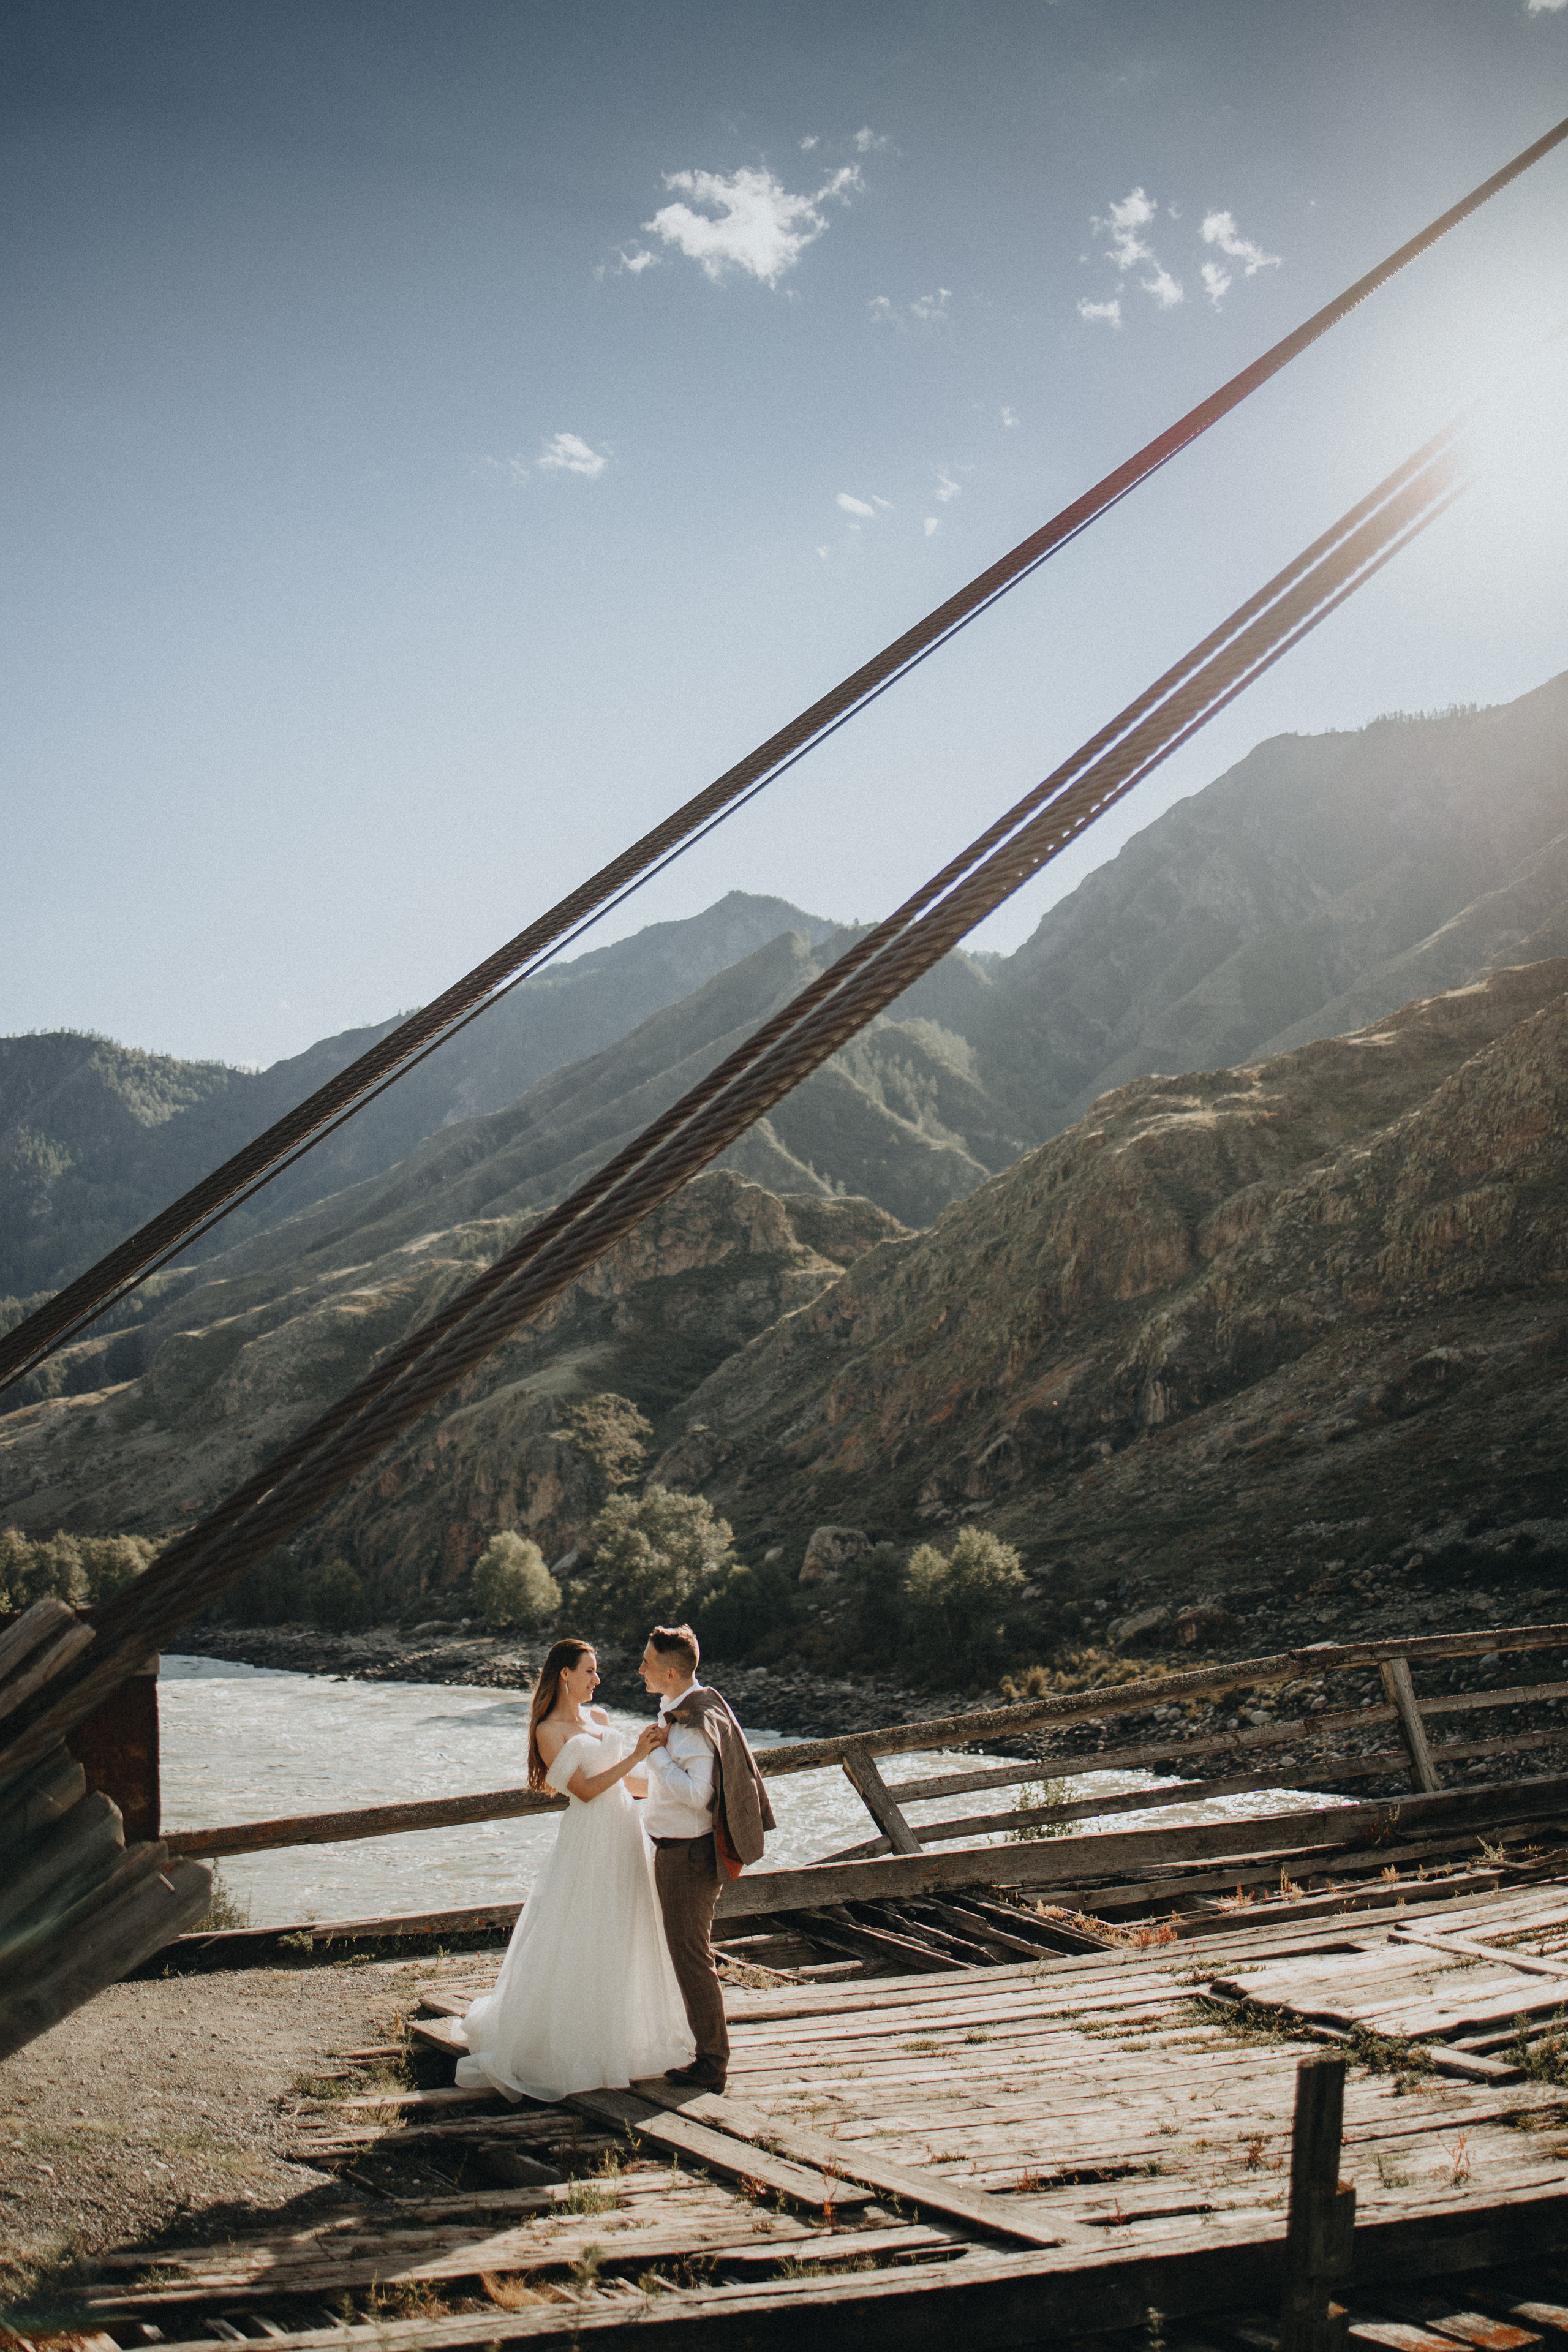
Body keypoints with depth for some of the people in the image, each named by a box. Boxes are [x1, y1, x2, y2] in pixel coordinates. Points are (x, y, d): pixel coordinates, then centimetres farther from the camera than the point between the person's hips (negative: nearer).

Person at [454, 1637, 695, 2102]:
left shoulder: (599, 1718, 13)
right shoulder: (549, 1730, -9)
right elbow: (585, 1788, -17)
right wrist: (635, 1756, -19)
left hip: (626, 1836, 7)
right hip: (588, 1841, -7)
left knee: (627, 1940, 13)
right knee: (578, 1946, -4)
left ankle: (620, 2041, 26)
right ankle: (560, 2050, 5)